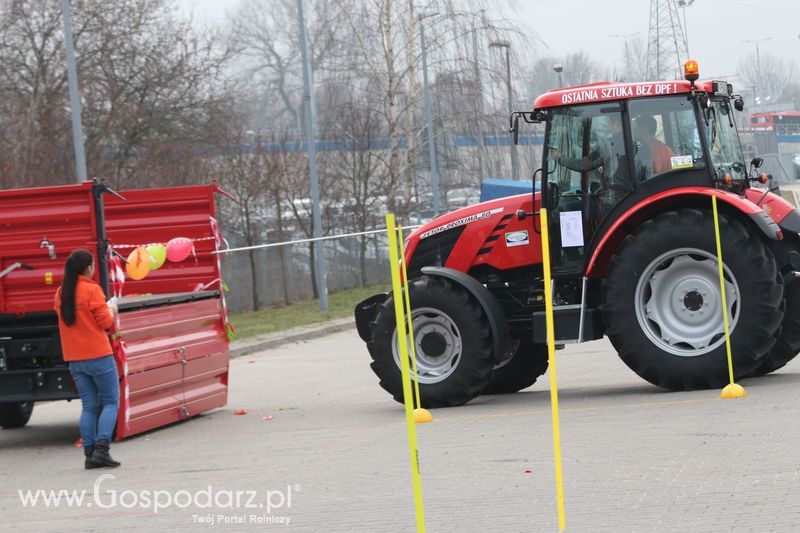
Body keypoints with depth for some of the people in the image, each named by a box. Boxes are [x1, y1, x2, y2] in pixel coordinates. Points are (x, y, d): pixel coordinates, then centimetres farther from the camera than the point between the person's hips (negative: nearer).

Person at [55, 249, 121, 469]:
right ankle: (101, 449, -12)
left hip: (74, 360, 6)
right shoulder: (92, 290, -11)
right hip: (98, 356, -6)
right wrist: (111, 310, 9)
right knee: (111, 402, 2)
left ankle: (89, 453, 3)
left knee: (89, 406, 10)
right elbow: (105, 322, -11)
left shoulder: (61, 293, 9)